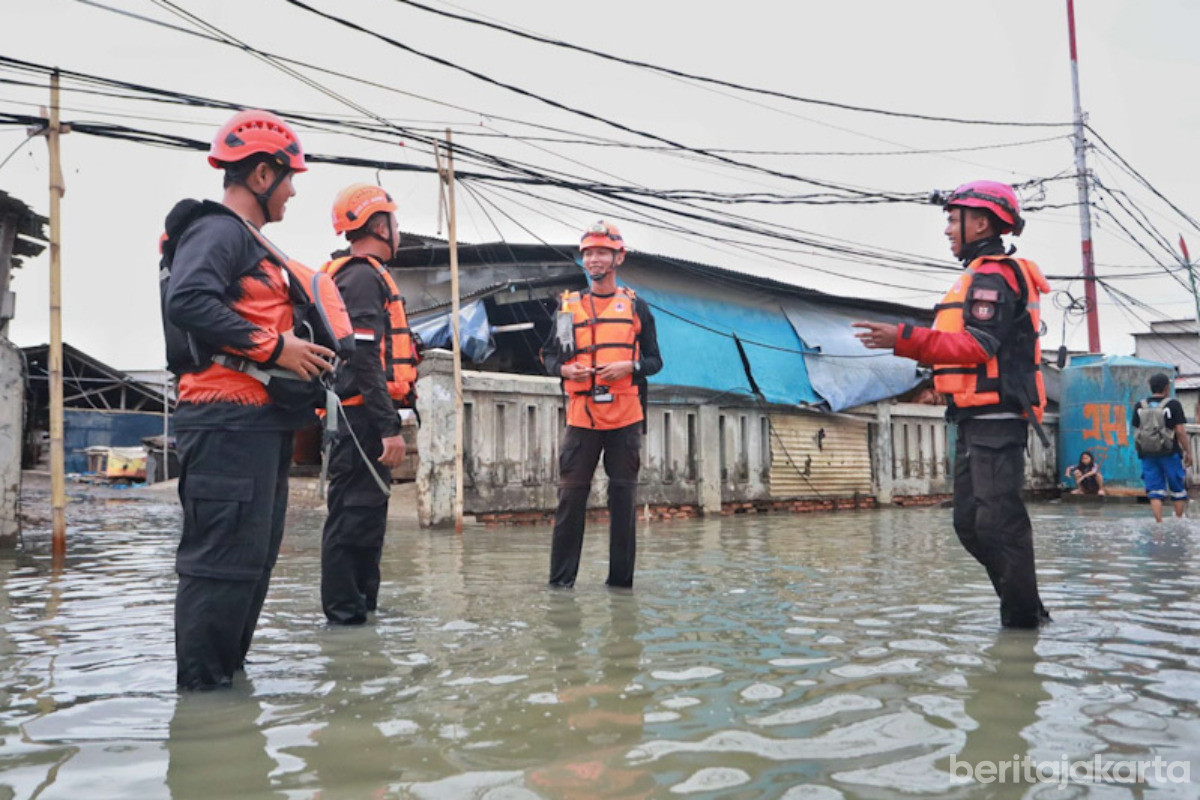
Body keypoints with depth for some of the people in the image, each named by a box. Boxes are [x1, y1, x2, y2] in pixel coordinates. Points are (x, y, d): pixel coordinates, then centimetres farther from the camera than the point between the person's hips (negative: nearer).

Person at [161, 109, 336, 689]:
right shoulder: (220, 230, -8)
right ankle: (200, 685, -1)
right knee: (225, 556, -9)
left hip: (257, 422, 11)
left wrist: (300, 354, 13)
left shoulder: (246, 239, 24)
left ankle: (226, 669, 26)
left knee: (254, 553, 16)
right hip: (229, 422, -11)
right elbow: (187, 299, -25)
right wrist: (275, 347, -22)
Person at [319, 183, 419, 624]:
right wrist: (389, 429, -24)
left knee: (365, 511, 17)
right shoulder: (365, 277, -13)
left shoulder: (357, 275, 20)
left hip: (361, 421, 11)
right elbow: (366, 361, -22)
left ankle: (361, 600, 28)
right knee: (355, 512, -5)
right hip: (366, 416, -11)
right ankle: (344, 608, 2)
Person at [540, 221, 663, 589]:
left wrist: (628, 367, -10)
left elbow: (654, 361, 10)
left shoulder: (636, 306, 9)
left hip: (625, 417, 0)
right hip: (582, 415, 0)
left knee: (623, 495, 4)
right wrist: (565, 369, -6)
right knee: (571, 493, -1)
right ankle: (561, 576, 8)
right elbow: (549, 355, 15)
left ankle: (621, 576, 13)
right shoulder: (568, 306, 12)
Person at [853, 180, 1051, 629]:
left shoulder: (992, 276, -10)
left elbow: (978, 346, -21)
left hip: (996, 418, -11)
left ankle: (1022, 614, -1)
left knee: (998, 519, -9)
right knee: (970, 522, 11)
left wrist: (905, 340, -28)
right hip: (977, 421, 11)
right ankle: (1021, 606, 19)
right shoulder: (985, 275, 22)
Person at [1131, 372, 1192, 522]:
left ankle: (1159, 523, -4)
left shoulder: (1140, 406, 5)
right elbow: (1180, 431, -9)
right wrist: (1188, 452, -3)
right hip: (1169, 453, -3)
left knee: (1155, 493, 3)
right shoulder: (1173, 405, -6)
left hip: (1147, 454, 3)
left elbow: (1136, 431, 6)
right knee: (1178, 490, 10)